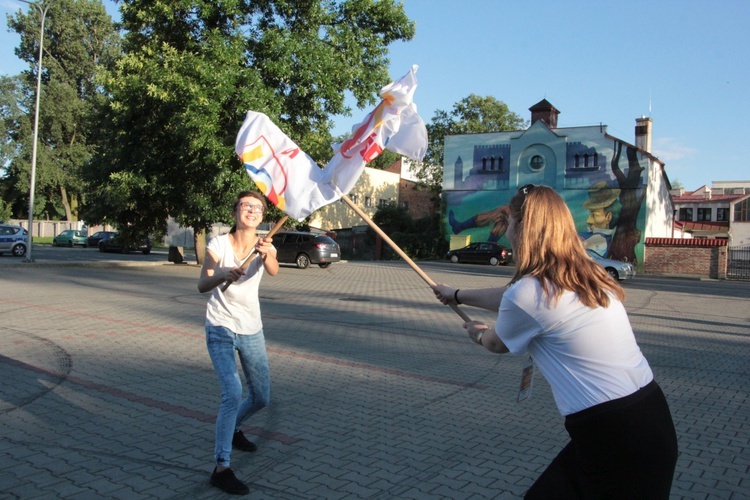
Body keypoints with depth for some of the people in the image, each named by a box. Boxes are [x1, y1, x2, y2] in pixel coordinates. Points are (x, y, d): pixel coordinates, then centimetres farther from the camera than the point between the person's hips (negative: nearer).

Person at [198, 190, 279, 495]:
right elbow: (202, 285, -19)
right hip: (220, 330, -4)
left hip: (251, 330, 4)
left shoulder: (264, 246, -6)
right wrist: (221, 274, -40)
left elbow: (274, 271, -28)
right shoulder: (218, 244, -11)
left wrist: (268, 255, -51)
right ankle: (221, 468, -10)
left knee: (261, 398, 13)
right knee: (233, 393, -21)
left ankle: (232, 430, 43)